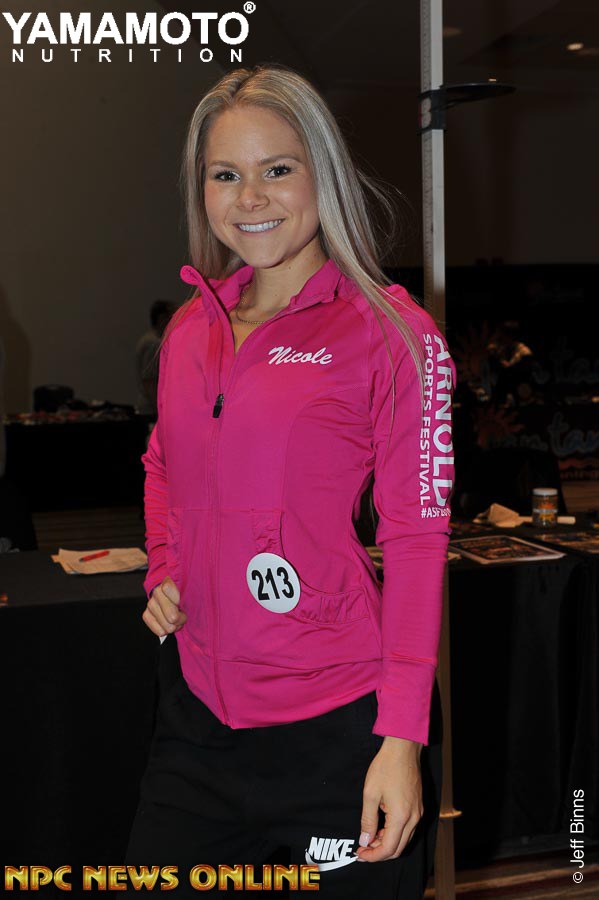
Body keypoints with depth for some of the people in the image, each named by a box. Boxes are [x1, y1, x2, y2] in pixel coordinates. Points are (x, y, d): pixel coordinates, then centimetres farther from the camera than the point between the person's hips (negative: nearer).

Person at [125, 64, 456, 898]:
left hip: (339, 724, -5)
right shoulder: (191, 326, 6)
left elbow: (416, 536, -11)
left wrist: (402, 739, -14)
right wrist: (164, 571, 6)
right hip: (197, 711, 5)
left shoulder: (392, 331, -9)